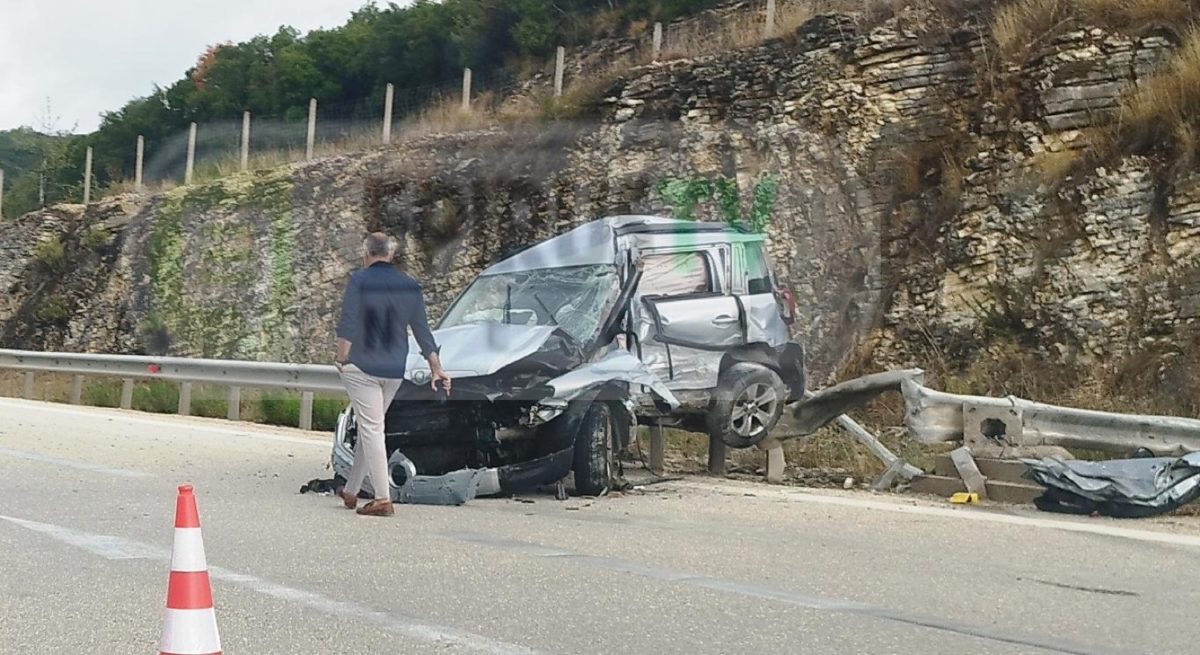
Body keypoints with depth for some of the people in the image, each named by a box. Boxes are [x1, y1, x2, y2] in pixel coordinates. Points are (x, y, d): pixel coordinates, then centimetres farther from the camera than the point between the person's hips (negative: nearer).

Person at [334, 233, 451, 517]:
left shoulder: (360, 281, -8)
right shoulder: (410, 286, 7)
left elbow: (347, 325, -15)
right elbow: (422, 331, 9)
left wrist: (341, 358, -3)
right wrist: (436, 369, 13)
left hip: (362, 367, -5)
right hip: (395, 371, 5)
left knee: (371, 430, -4)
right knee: (370, 428, 16)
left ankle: (383, 499, -9)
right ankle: (351, 491, 25)